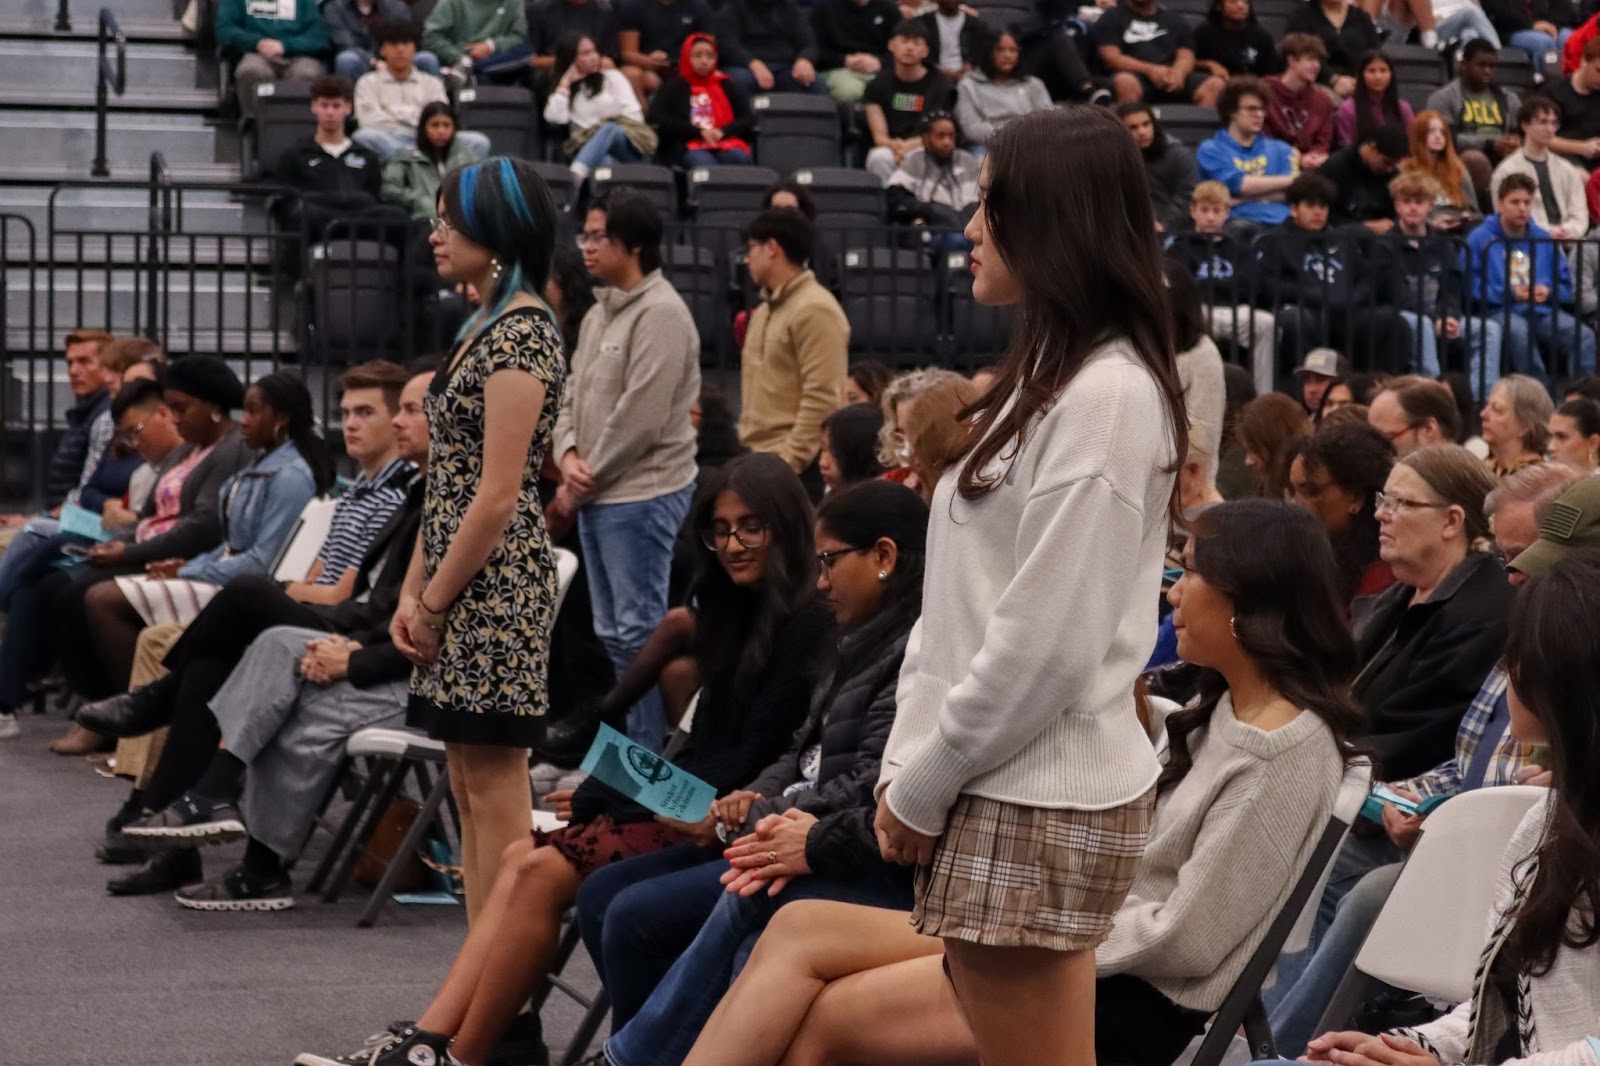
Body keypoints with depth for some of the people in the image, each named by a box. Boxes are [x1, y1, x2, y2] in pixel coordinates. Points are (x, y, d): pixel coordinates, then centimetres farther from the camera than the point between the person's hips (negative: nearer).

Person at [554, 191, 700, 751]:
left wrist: (585, 482, -12)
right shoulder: (599, 314, 16)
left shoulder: (661, 314, -14)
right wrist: (569, 455, -1)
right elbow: (573, 394, 19)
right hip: (597, 497, 10)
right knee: (614, 633, 15)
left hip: (642, 494, -10)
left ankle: (645, 759, -2)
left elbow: (640, 415, -19)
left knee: (639, 630, -7)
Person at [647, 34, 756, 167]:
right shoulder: (675, 87, 15)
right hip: (689, 148, -3)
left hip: (726, 144, 3)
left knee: (740, 158, -33)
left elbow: (748, 118, 17)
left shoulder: (727, 86, 23)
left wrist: (723, 131, -5)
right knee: (706, 165, -37)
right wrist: (699, 132, -6)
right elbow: (657, 118, 1)